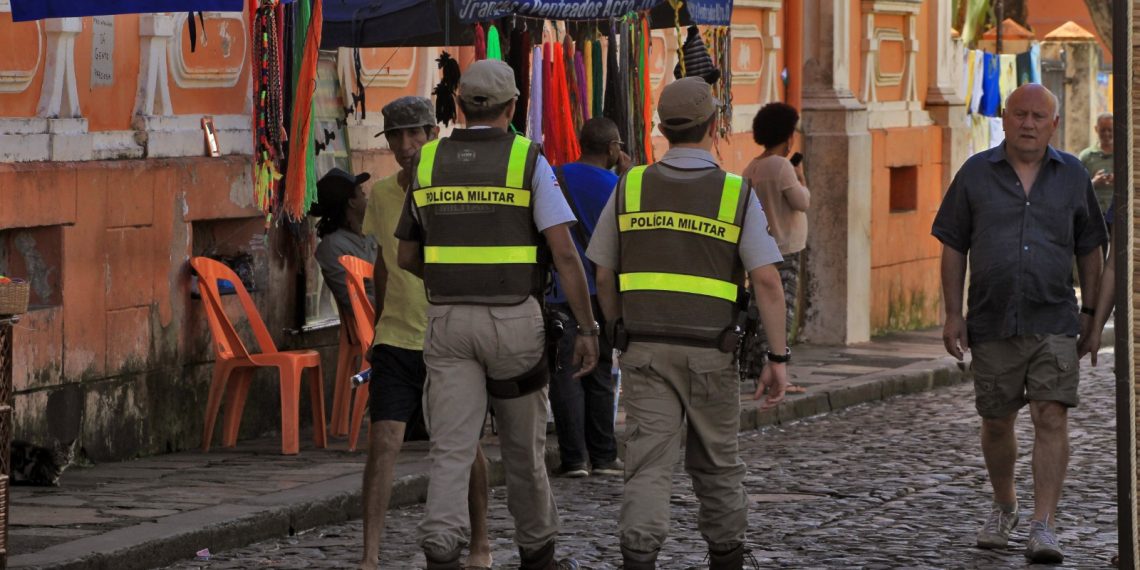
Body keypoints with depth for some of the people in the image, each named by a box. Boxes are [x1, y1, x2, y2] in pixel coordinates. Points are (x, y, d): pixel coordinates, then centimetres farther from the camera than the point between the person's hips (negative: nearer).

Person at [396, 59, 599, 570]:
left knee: (451, 448, -4)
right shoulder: (528, 162, -5)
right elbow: (564, 253, -11)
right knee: (523, 443, 15)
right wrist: (587, 329, -7)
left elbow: (408, 256, 12)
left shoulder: (429, 163, 5)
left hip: (449, 318, 2)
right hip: (514, 319, -1)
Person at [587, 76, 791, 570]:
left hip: (645, 348, 0)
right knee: (716, 460, 16)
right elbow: (767, 281, -12)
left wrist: (621, 335, 21)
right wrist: (778, 358, -8)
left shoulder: (631, 187, 0)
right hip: (710, 352, 0)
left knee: (649, 461, -5)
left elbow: (604, 275, 6)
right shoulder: (737, 195, -5)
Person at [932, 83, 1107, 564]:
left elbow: (1089, 249, 12)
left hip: (1053, 323, -1)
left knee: (1052, 419, -12)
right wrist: (953, 314, -1)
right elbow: (953, 246, 5)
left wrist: (1092, 312, 8)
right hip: (992, 324, 1)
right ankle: (1003, 509, 34)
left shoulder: (1072, 176, 5)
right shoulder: (976, 173, 2)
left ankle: (1043, 526, -12)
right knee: (996, 423, 11)